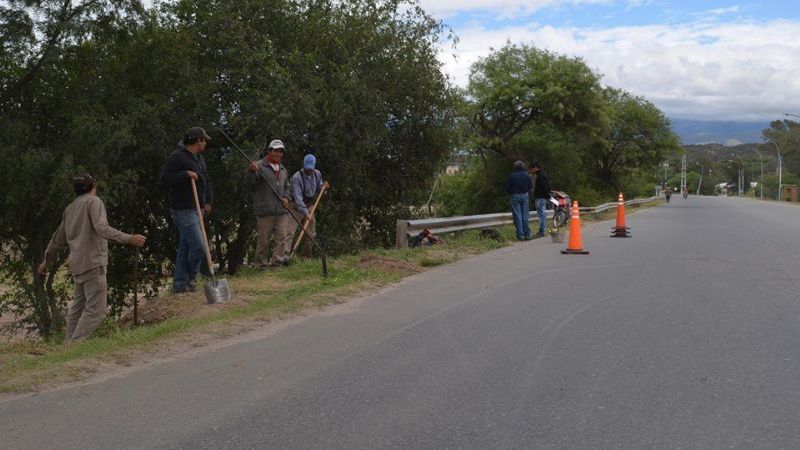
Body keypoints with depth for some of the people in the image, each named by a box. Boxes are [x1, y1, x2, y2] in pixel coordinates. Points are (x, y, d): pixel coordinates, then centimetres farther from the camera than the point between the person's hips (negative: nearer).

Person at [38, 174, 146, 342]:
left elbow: (58, 238, 27)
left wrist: (46, 261, 38)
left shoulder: (70, 208, 20)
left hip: (77, 265, 9)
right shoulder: (94, 201, -5)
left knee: (78, 307, 19)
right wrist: (129, 239, -27)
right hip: (93, 262, -9)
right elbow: (102, 229, -21)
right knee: (96, 310, -10)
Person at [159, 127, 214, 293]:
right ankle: (191, 278, 13)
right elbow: (165, 180, -17)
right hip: (184, 210, -9)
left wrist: (209, 201, 11)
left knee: (185, 247, 12)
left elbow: (206, 181, 23)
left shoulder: (199, 158, 17)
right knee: (198, 247, -10)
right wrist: (185, 174, -22)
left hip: (197, 210, 9)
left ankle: (180, 285, 18)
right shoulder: (177, 156, -12)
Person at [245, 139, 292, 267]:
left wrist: (286, 198, 11)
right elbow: (248, 184, -8)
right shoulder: (259, 166, -3)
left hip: (282, 211, 6)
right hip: (265, 211, -6)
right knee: (263, 239, 1)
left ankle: (277, 261, 3)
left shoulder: (283, 169, 19)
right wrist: (251, 171, -26)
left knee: (282, 237, -2)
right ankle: (261, 264, 11)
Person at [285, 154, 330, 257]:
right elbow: (298, 198, -26)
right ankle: (285, 254, -18)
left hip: (309, 206, 6)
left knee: (311, 233, 9)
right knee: (290, 231, -15)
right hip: (296, 207, -6)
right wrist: (306, 212, -34)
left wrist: (323, 187, -8)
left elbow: (319, 190, 16)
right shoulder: (297, 177, -21)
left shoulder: (317, 174, 0)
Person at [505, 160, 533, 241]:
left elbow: (507, 188, -7)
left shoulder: (512, 176, -8)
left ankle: (520, 234, -3)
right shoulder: (527, 175, 1)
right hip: (525, 196, 3)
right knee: (526, 216, 8)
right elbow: (531, 186, 4)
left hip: (515, 196, -3)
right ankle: (527, 234, 8)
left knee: (517, 216, 0)